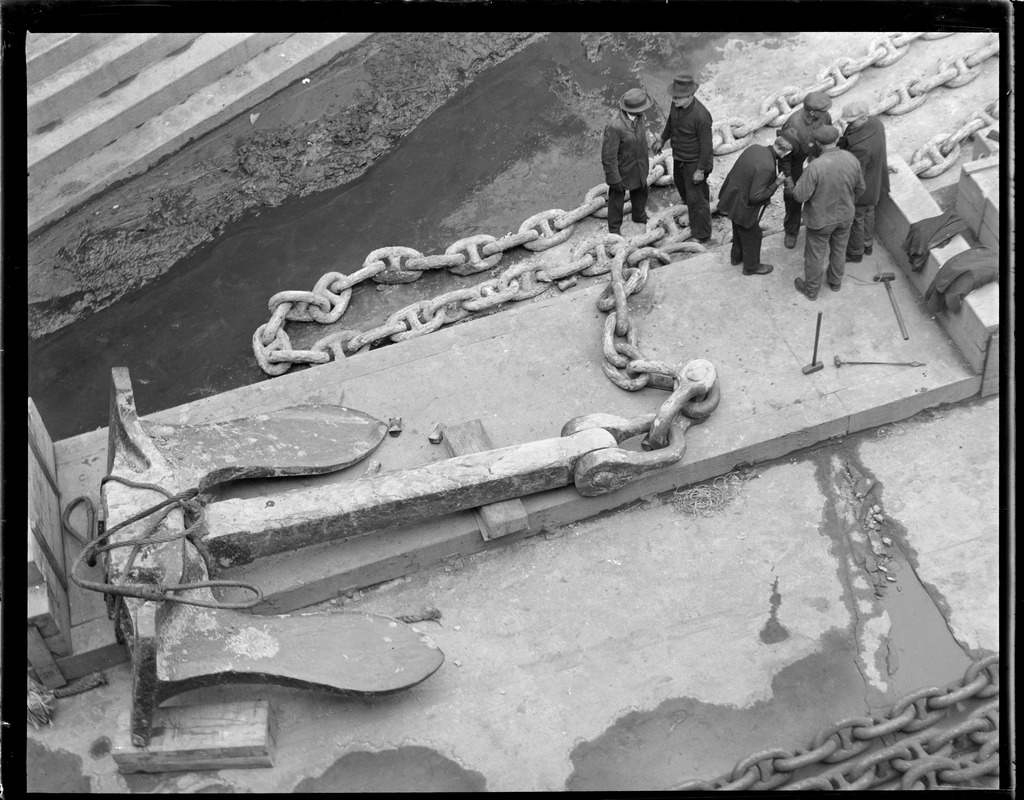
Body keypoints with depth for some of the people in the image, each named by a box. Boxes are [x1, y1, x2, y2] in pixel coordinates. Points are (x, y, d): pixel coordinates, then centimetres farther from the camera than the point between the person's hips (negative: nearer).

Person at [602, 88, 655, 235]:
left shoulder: (638, 117, -15)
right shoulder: (614, 127, -38)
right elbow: (608, 156, -27)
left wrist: (645, 159, 19)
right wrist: (615, 179, -19)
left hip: (639, 166, 7)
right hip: (622, 170, -7)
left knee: (641, 193, 29)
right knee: (617, 198, 19)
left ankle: (639, 216, 58)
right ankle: (614, 228, 42)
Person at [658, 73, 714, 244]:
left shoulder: (701, 116, -36)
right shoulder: (676, 104, -14)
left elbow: (706, 145, -25)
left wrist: (700, 170, -19)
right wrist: (663, 139, 24)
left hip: (694, 161, -8)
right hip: (678, 156, 8)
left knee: (696, 199, 2)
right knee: (681, 184, 31)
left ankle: (702, 236, 17)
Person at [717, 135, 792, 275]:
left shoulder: (755, 148, -11)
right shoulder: (766, 168, -35)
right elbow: (756, 196, -29)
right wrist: (776, 184, -19)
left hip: (732, 199, 8)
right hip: (743, 208, -8)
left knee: (739, 231, 32)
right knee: (752, 236, 17)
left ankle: (737, 256, 55)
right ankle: (751, 266, 39)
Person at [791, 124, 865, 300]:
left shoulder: (815, 167, -33)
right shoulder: (852, 160, -16)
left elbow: (800, 196, -25)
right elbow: (860, 188, 0)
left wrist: (799, 185, -4)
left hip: (821, 220, -4)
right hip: (845, 216, 4)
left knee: (815, 254, 18)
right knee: (839, 250, 27)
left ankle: (811, 290, 38)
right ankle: (835, 282, 50)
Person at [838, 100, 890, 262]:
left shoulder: (861, 147, -42)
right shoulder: (875, 122, -16)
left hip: (861, 190, -8)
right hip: (875, 183, 8)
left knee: (856, 219, 18)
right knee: (868, 213, 30)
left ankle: (855, 252, 41)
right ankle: (868, 244, 53)